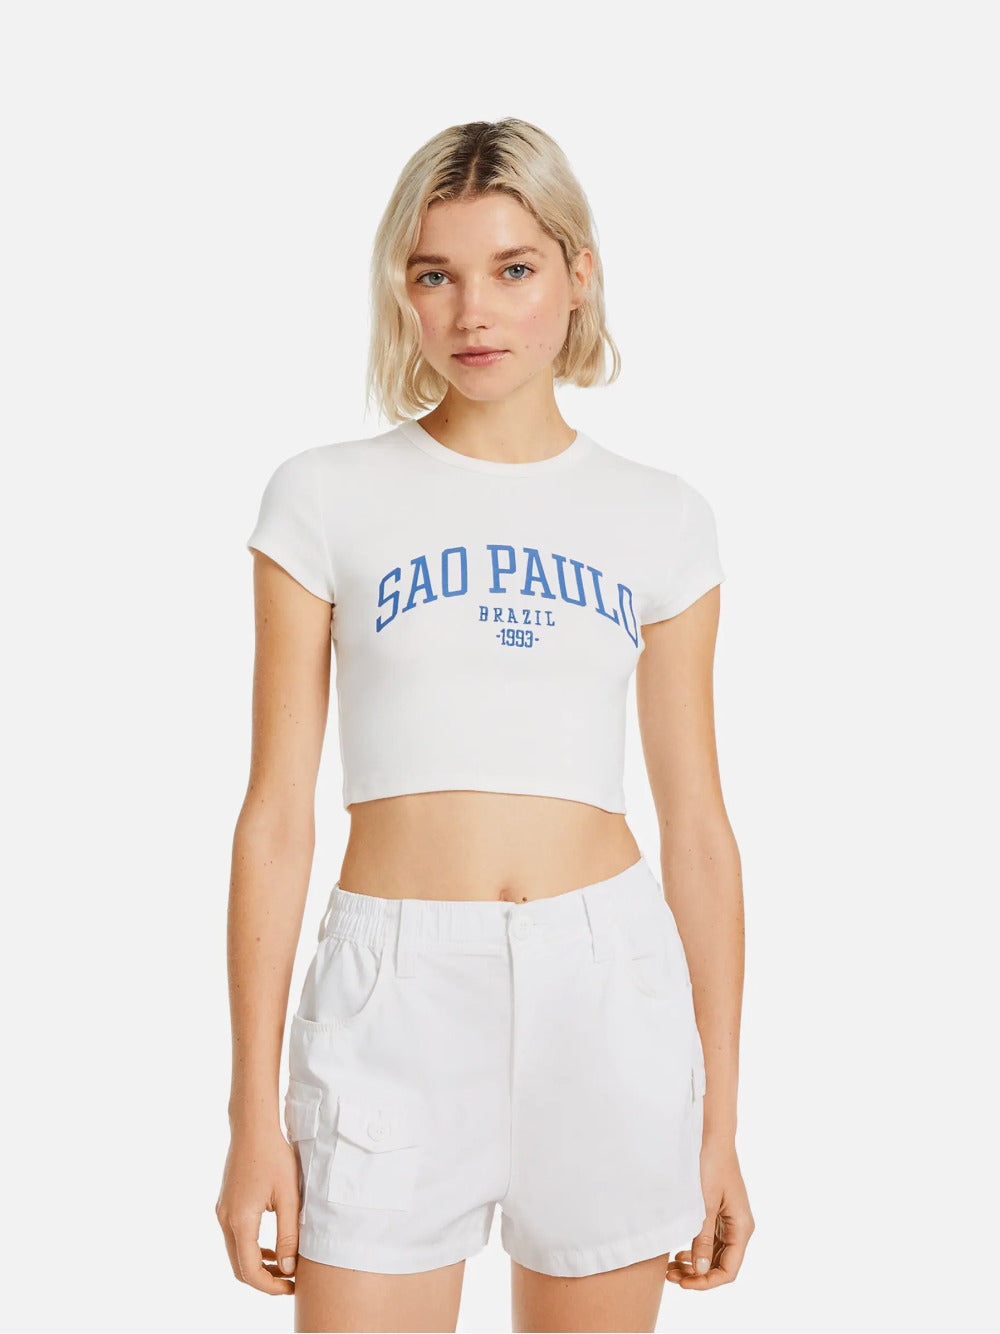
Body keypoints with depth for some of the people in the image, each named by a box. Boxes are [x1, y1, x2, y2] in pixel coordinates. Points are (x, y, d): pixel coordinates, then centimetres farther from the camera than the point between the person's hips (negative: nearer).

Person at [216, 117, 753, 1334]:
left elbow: (697, 829, 8)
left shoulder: (660, 520, 6)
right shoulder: (328, 500, 2)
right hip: (393, 996, -1)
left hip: (609, 994, 2)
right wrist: (254, 1112, -2)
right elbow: (275, 816, 1)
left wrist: (718, 1124, 7)